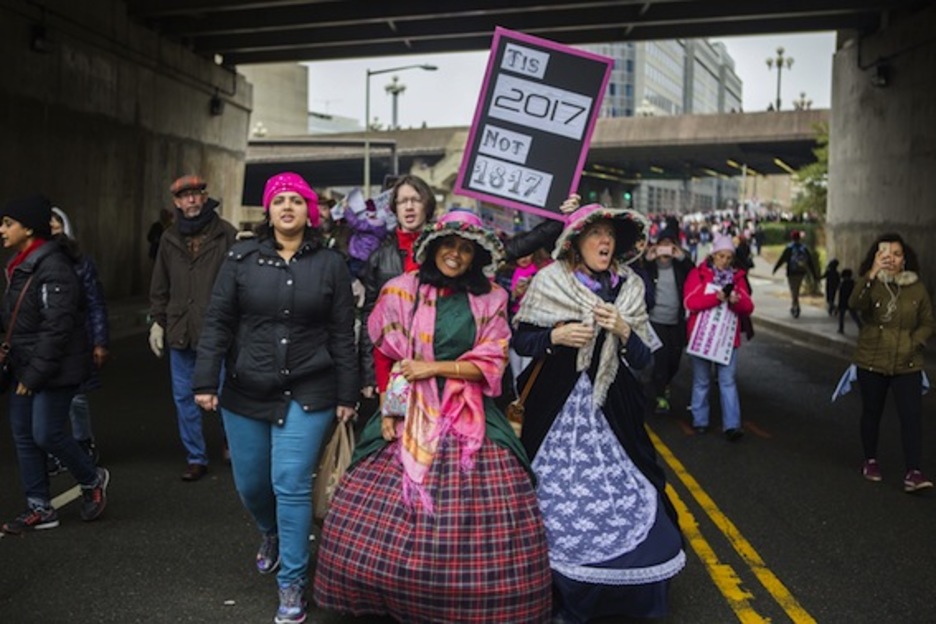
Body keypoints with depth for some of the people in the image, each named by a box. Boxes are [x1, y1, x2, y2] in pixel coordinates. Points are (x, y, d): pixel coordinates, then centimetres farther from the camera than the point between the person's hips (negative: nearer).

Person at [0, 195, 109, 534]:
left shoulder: (53, 268, -19)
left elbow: (56, 329, -21)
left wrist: (34, 375, -19)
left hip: (56, 369, -9)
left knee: (47, 434, -5)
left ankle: (92, 480, 21)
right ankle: (40, 508, 20)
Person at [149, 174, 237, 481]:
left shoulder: (226, 234, -4)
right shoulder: (169, 239, 9)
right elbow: (160, 287, 16)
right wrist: (158, 321, 12)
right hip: (180, 331, 5)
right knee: (184, 397, 10)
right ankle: (196, 458, 22)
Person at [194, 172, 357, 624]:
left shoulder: (331, 264, 0)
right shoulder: (241, 258, 1)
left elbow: (342, 335, 1)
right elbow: (218, 322, 0)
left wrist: (346, 396, -1)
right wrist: (206, 381, -7)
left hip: (306, 395, -2)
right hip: (245, 392, 2)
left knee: (292, 486, -5)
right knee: (250, 482, 14)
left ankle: (292, 585, 10)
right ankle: (270, 535, 48)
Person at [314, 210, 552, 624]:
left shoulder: (491, 300, 5)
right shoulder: (401, 291, 4)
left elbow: (491, 364, -2)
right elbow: (385, 357, 5)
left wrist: (434, 367, -9)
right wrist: (388, 409, -5)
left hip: (469, 420, 0)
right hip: (410, 417, 0)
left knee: (485, 517, -6)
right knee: (380, 513, -3)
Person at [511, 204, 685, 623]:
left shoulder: (629, 288, 7)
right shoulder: (549, 281, -1)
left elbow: (643, 358, 5)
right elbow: (520, 340, 2)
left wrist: (624, 331, -12)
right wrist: (556, 337, -14)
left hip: (611, 405, 2)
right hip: (558, 405, -2)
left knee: (622, 494, -2)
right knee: (558, 495, -1)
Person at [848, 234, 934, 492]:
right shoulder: (871, 285, -4)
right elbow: (855, 304, -26)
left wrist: (915, 343, -10)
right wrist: (873, 274, -37)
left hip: (907, 365, 1)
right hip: (871, 363, -1)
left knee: (912, 415, -9)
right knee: (871, 412, 12)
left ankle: (913, 472, -8)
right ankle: (870, 460, 29)